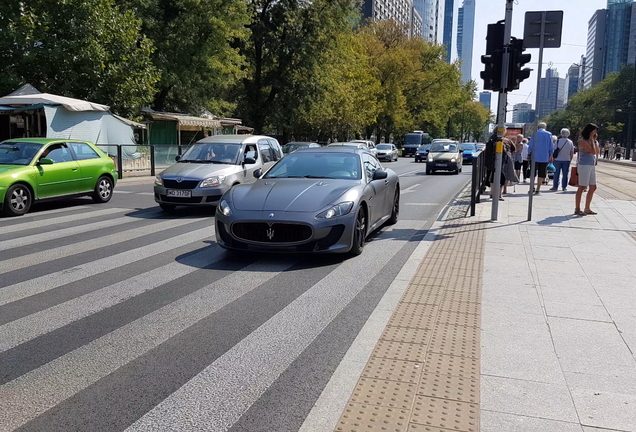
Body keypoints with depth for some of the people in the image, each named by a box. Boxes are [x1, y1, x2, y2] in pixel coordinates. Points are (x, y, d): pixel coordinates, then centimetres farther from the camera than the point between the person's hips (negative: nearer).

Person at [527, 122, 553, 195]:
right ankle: (538, 190, 2)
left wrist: (529, 155, 8)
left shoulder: (534, 134, 3)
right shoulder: (549, 134, 3)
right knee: (541, 174, 4)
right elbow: (550, 147, 3)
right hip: (544, 158, 0)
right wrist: (550, 157, 8)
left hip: (535, 157, 0)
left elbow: (530, 146, 1)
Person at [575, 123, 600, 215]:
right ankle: (577, 209, 1)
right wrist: (591, 139, -12)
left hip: (592, 166, 9)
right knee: (582, 187, -6)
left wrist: (595, 140, 4)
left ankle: (587, 209, 17)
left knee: (593, 188, 9)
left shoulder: (592, 141, 14)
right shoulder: (582, 141, -11)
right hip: (584, 166, -9)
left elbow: (597, 151, 8)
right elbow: (593, 151, -20)